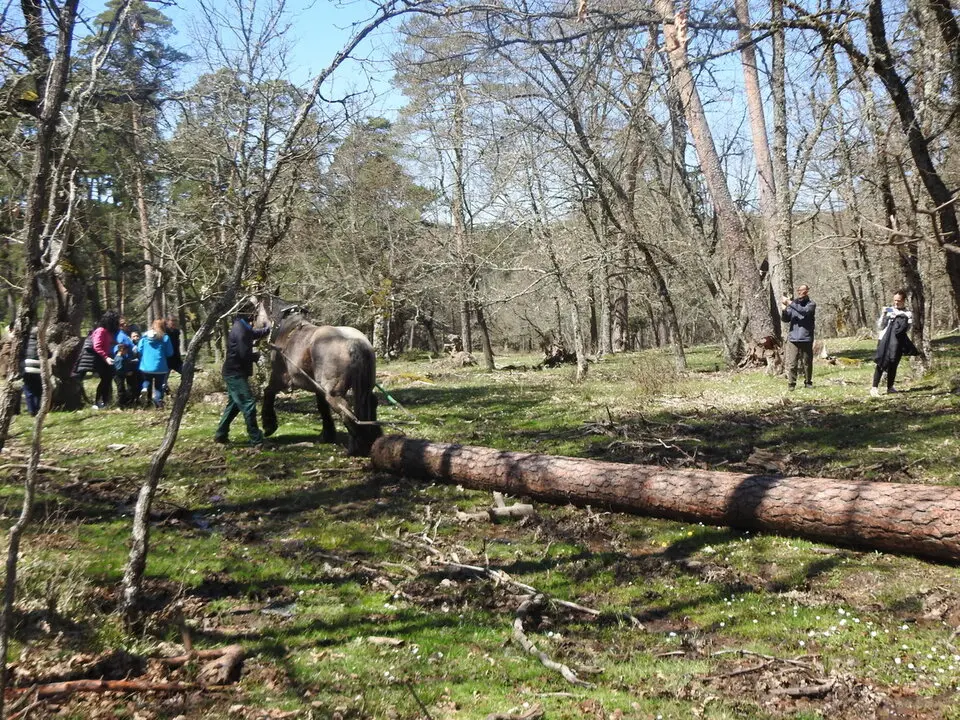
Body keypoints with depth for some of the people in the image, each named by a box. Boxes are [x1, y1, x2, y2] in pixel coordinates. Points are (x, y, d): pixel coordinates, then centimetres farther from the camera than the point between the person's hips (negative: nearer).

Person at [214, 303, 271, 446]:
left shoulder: (243, 327, 11)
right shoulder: (240, 329, -20)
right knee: (248, 405, -11)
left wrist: (268, 328, 19)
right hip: (236, 373, -11)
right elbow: (245, 354, -24)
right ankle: (257, 440, -10)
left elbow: (255, 334, 31)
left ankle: (220, 435, 26)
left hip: (234, 372, 11)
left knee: (234, 405, 19)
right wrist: (257, 355, -6)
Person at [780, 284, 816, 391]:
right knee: (791, 363, -5)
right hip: (793, 338, 1)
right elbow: (785, 319, 6)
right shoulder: (793, 303, 10)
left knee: (807, 363, 7)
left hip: (806, 339, -1)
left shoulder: (811, 304, 2)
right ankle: (791, 384, -3)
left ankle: (808, 382, 19)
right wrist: (784, 309, -13)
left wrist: (790, 303, -24)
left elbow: (804, 311, -21)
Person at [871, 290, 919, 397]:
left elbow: (907, 329, -5)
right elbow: (880, 327, 5)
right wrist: (883, 316, -9)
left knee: (893, 364, 6)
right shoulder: (888, 310, 6)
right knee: (881, 363, -10)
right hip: (884, 340, -1)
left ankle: (890, 387, 16)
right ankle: (874, 387, -13)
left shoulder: (907, 314, 7)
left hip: (897, 343, 2)